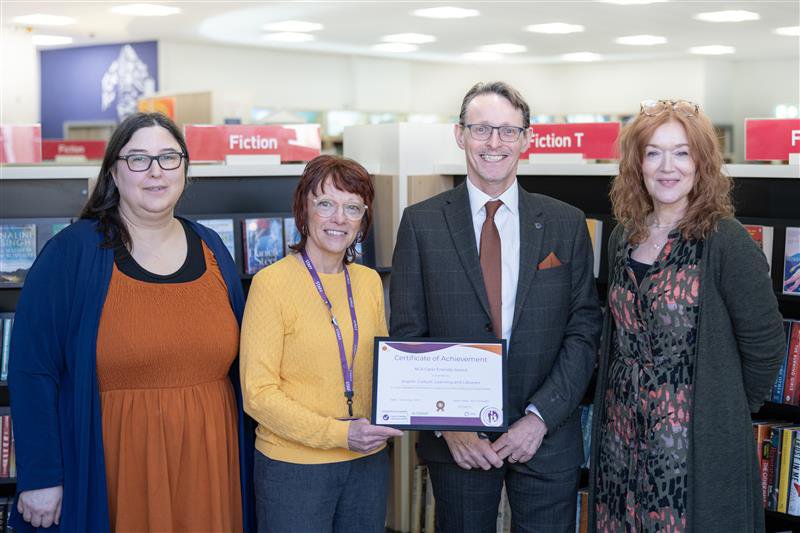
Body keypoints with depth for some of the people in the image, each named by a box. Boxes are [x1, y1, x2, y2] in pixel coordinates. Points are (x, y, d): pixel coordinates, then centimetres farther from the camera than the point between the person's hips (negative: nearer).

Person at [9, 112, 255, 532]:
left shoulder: (210, 248, 7)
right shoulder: (72, 251, -8)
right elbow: (32, 370, -10)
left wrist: (248, 450, 12)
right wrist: (39, 476, -12)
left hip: (208, 460, 4)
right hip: (114, 465, -4)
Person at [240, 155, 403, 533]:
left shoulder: (369, 282, 6)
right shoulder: (272, 282, -11)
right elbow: (258, 393, -13)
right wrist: (337, 434, -20)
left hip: (368, 461, 5)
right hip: (293, 467, -5)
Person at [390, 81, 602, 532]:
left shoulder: (567, 224, 2)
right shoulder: (422, 223, 0)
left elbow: (584, 330, 0)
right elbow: (408, 335, -2)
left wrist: (540, 416, -10)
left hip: (547, 435, 1)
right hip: (456, 439, 0)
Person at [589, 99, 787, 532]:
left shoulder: (725, 242, -12)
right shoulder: (623, 238, 6)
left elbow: (765, 345, -8)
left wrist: (728, 409, 2)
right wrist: (634, 395, 12)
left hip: (699, 441, -5)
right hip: (621, 436, 5)